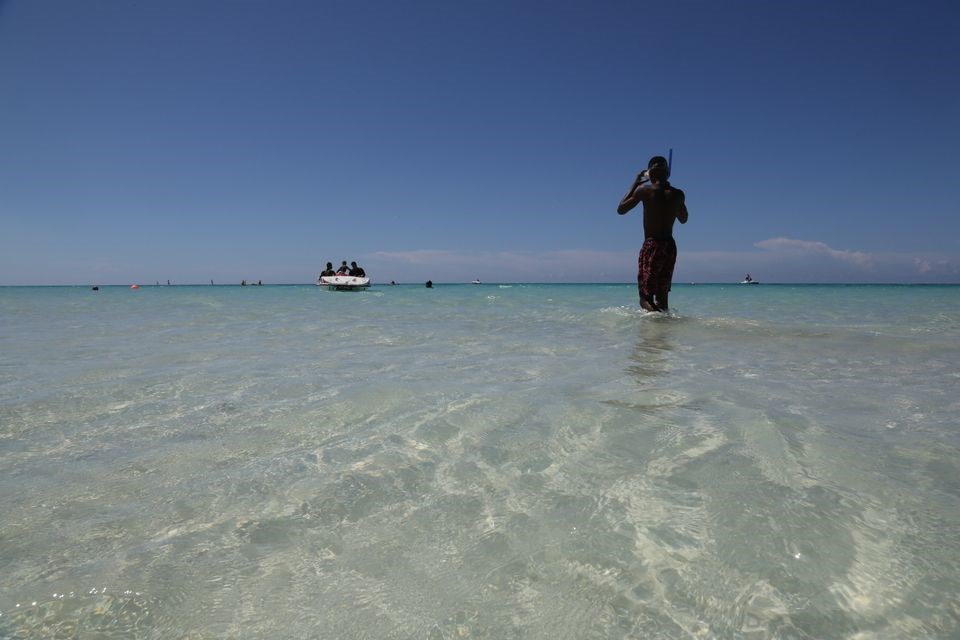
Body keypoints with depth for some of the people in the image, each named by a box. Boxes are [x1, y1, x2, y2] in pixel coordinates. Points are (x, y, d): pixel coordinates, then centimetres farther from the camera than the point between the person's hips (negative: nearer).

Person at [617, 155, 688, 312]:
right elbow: (683, 219, 22)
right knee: (662, 296, 16)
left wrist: (635, 183, 10)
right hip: (670, 246, 5)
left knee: (645, 297, -6)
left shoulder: (644, 190, -8)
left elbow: (621, 209, 3)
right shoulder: (678, 194, 5)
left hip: (652, 246, -5)